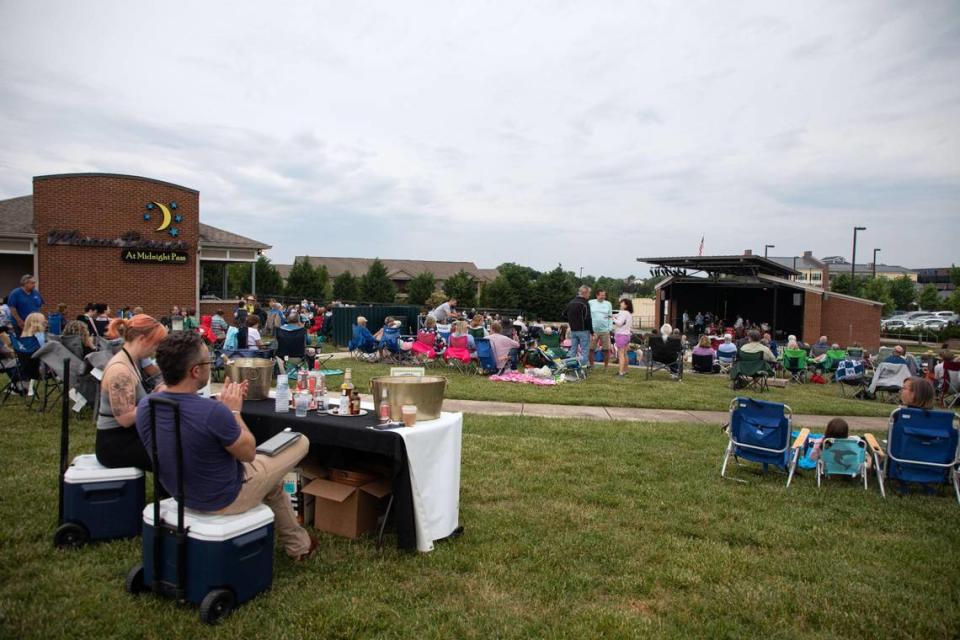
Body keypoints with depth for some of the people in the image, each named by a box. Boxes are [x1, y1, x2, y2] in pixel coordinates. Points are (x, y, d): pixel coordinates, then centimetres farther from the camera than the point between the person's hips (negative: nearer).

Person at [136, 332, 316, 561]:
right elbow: (248, 452, -16)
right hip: (223, 499, -7)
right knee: (300, 442, 12)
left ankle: (296, 542, 45)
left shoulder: (144, 407, -13)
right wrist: (234, 411, -7)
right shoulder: (213, 412, -35)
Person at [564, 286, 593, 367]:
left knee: (573, 349, 13)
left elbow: (564, 313, 20)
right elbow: (588, 319, -17)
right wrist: (592, 331, -12)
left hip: (573, 330, 7)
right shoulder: (585, 304, -13)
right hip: (583, 330, -7)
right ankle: (584, 365, -4)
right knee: (585, 350, -1)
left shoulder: (571, 303, 10)